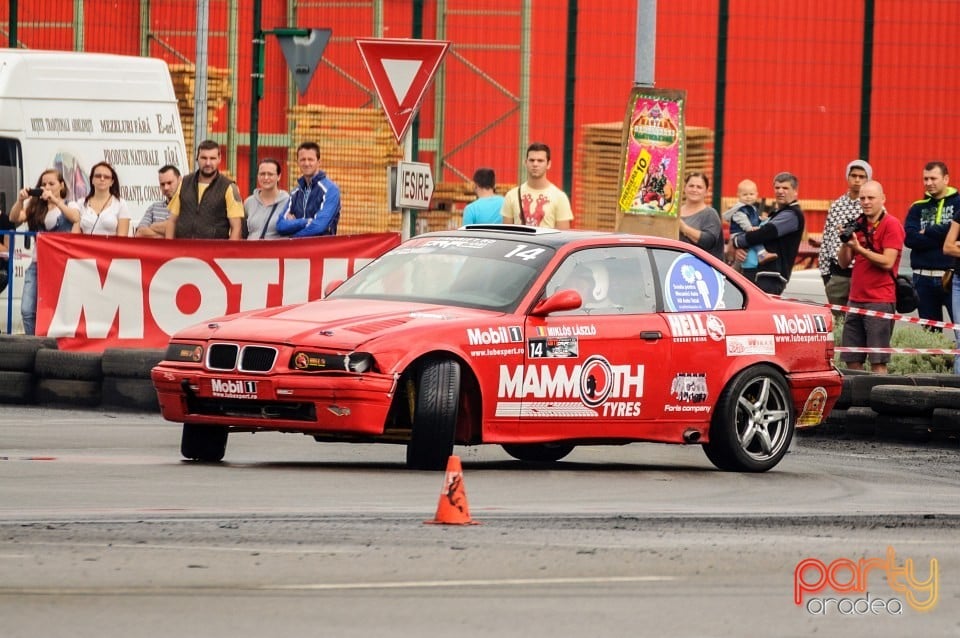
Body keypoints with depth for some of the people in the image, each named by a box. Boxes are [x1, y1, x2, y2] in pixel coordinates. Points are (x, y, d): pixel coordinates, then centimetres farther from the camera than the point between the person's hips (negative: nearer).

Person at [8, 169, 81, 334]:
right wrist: (20, 200, -16)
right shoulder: (35, 207, 13)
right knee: (27, 310, -7)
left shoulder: (70, 206, 5)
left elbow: (75, 218, -17)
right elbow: (14, 219, 1)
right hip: (37, 264, 3)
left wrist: (55, 200, -26)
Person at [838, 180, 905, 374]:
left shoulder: (891, 225, -6)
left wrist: (859, 248, -19)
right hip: (856, 299, 7)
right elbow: (844, 263, 14)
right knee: (851, 360, 5)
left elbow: (887, 262, -15)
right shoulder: (858, 225, 15)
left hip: (880, 301, -7)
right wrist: (845, 243, -4)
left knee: (877, 362, -8)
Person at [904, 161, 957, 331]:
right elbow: (909, 238, -3)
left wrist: (927, 232, -5)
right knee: (929, 331, 8)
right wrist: (942, 237, -12)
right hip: (924, 277, 4)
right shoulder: (918, 207, 12)